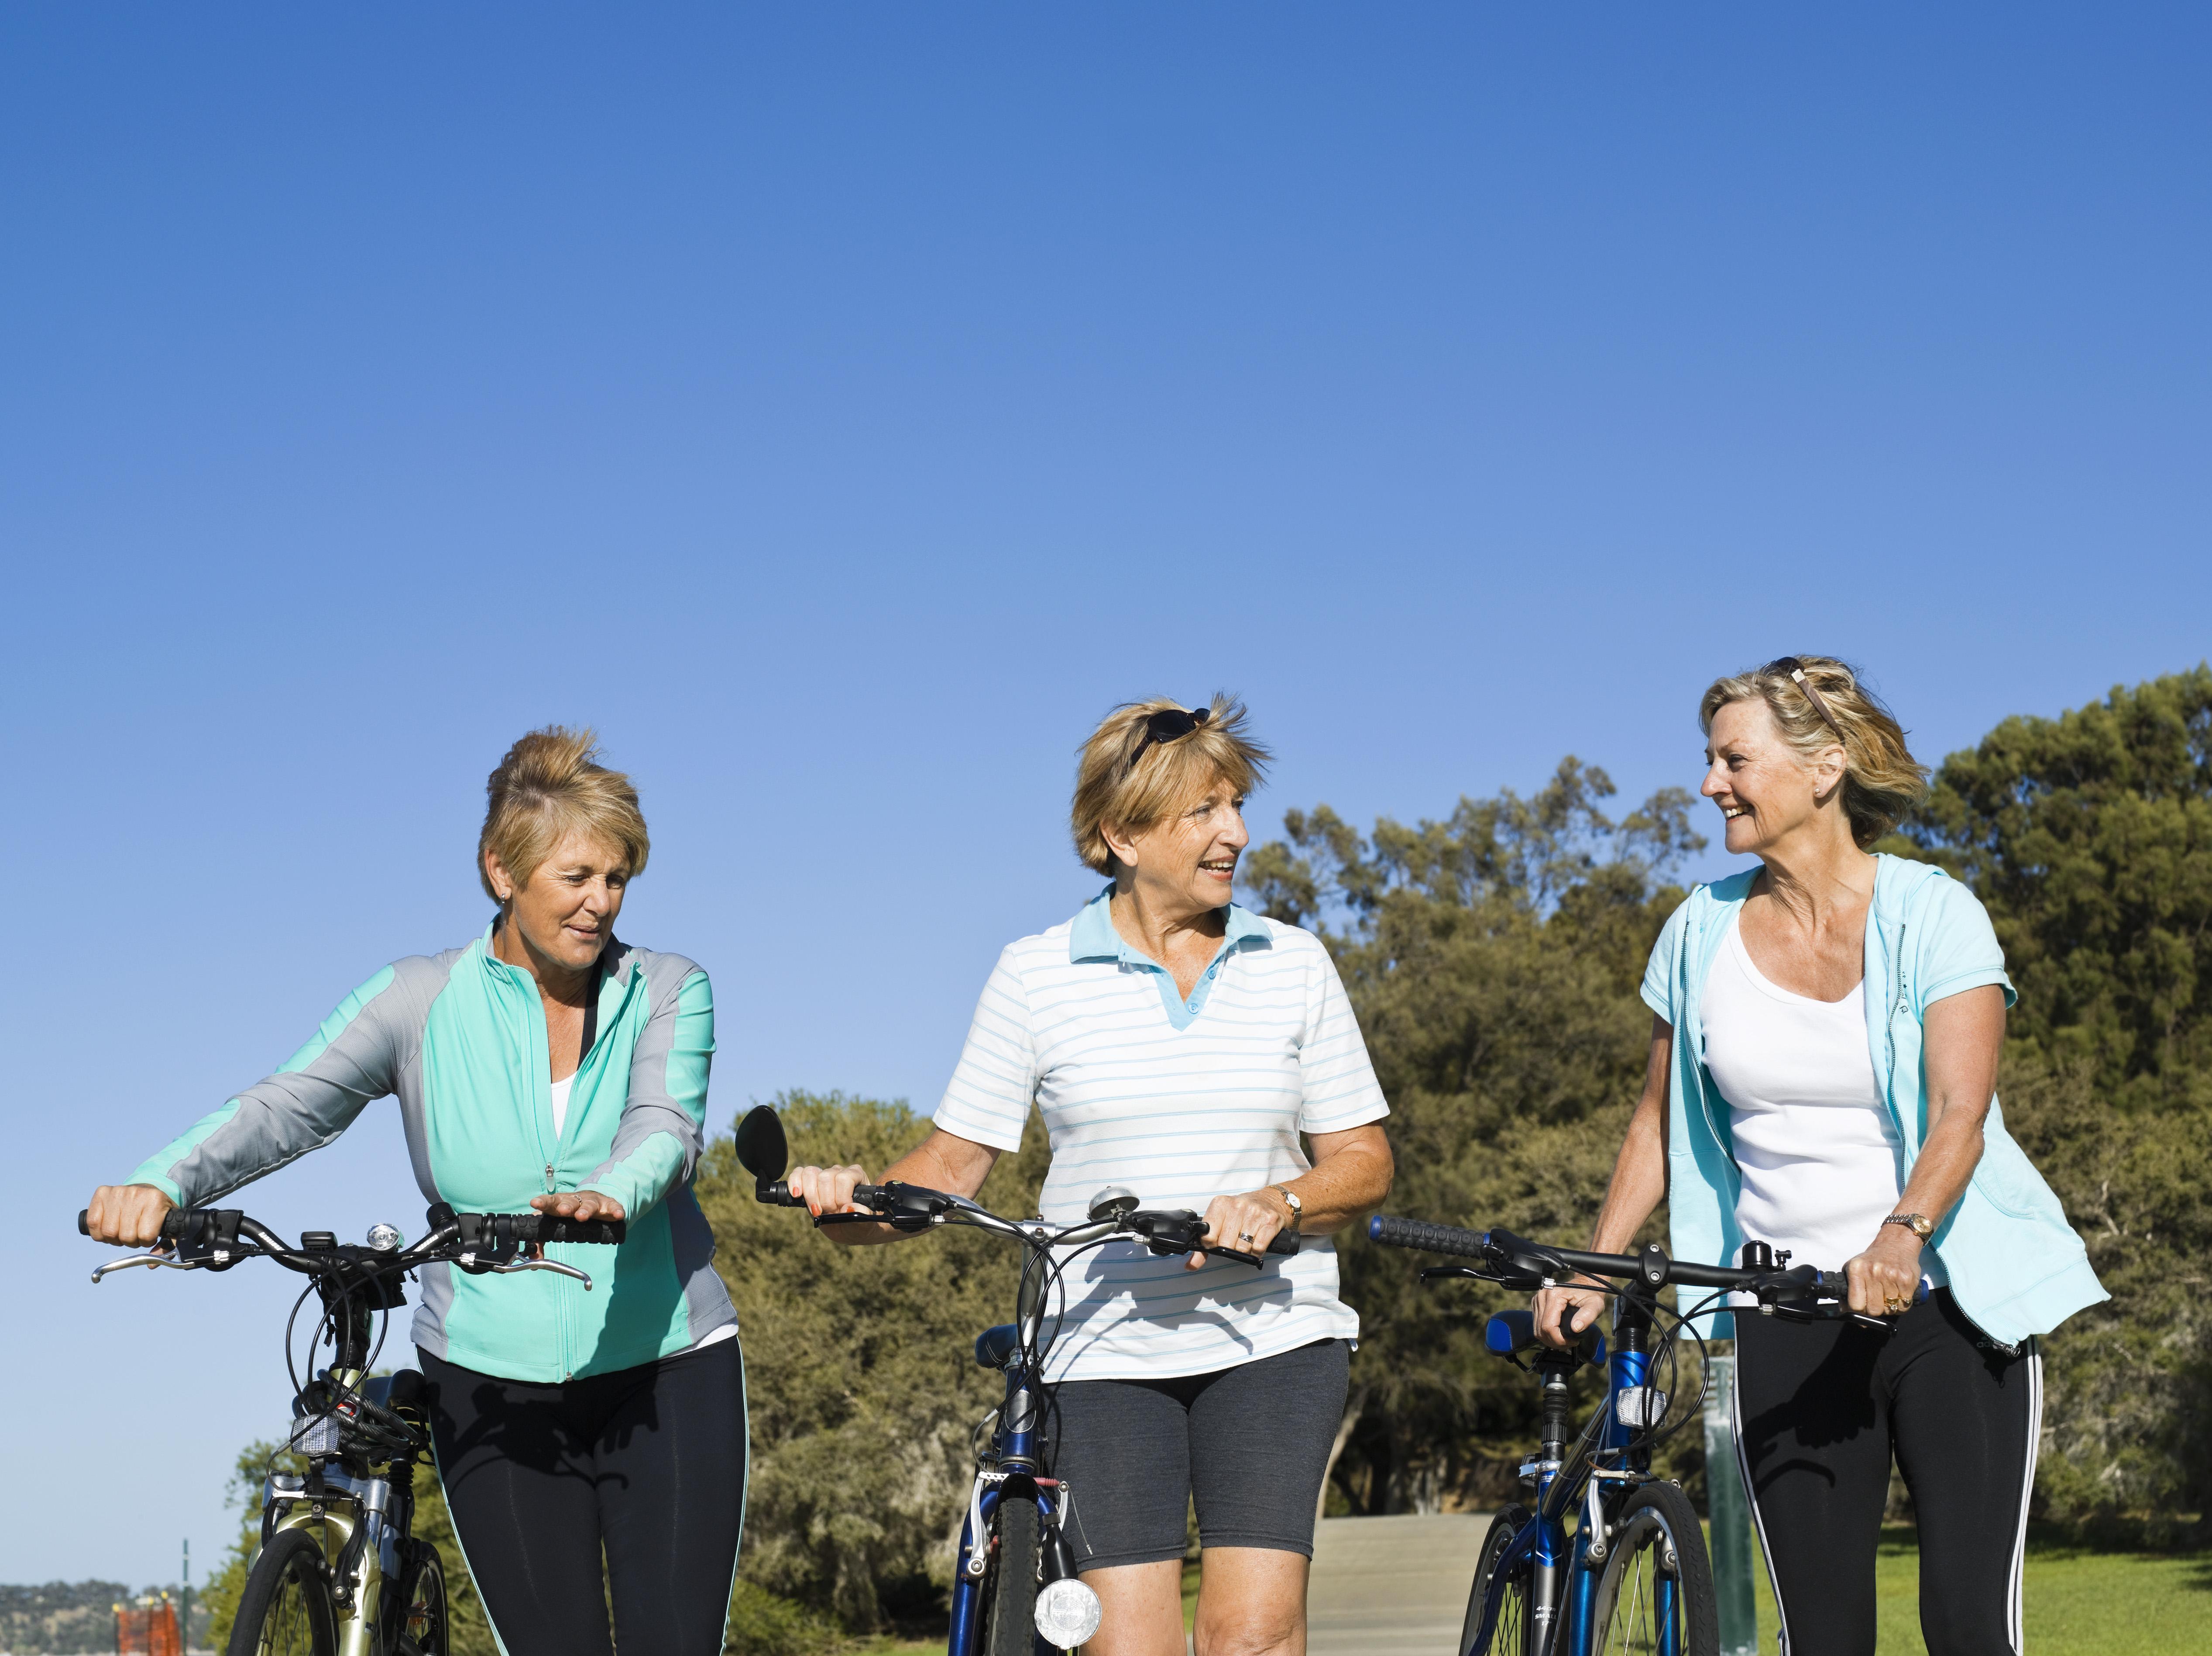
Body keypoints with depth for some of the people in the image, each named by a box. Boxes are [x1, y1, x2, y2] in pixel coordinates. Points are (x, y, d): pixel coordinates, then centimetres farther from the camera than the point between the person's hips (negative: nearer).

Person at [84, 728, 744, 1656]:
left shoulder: (668, 992, 1)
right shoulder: (421, 1000, 1)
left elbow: (664, 1127, -16)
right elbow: (290, 1106, -11)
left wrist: (610, 1195, -40)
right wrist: (165, 1182, -31)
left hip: (668, 1374, 0)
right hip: (493, 1387, 0)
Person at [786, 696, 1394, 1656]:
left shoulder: (1293, 965, 8)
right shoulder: (1036, 975, 4)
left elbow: (1363, 1161, 8)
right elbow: (954, 1161, 4)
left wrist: (1276, 1204, -12)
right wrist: (856, 1206, -16)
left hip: (1271, 1336, 1)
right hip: (1103, 1351, -1)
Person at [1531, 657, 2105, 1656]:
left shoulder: (1934, 914, -6)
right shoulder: (1703, 932, 6)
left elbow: (1959, 1114, -16)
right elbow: (1660, 1119, 13)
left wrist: (1901, 1237, -34)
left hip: (1944, 1304, -3)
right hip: (1784, 1317, 3)